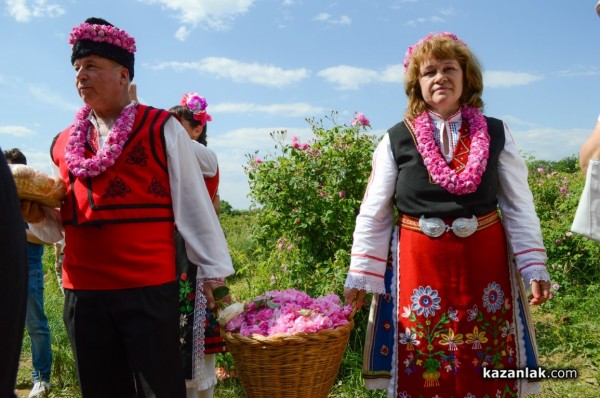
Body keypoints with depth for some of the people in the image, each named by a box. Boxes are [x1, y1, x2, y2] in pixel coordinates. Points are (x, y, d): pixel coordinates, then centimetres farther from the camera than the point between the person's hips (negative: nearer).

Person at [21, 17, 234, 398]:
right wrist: (40, 216, -3)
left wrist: (214, 272, -2)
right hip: (82, 292, 5)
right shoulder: (65, 143, 12)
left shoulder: (162, 129, -2)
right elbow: (61, 226, 19)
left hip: (150, 289, -4)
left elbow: (193, 204, -2)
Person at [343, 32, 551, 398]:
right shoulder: (396, 140, -1)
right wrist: (361, 276, -1)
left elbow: (519, 207, 4)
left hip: (484, 261, 1)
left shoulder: (496, 134, 3)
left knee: (488, 368, 9)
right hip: (419, 262, -1)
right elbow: (373, 215, 1)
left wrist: (534, 268, -2)